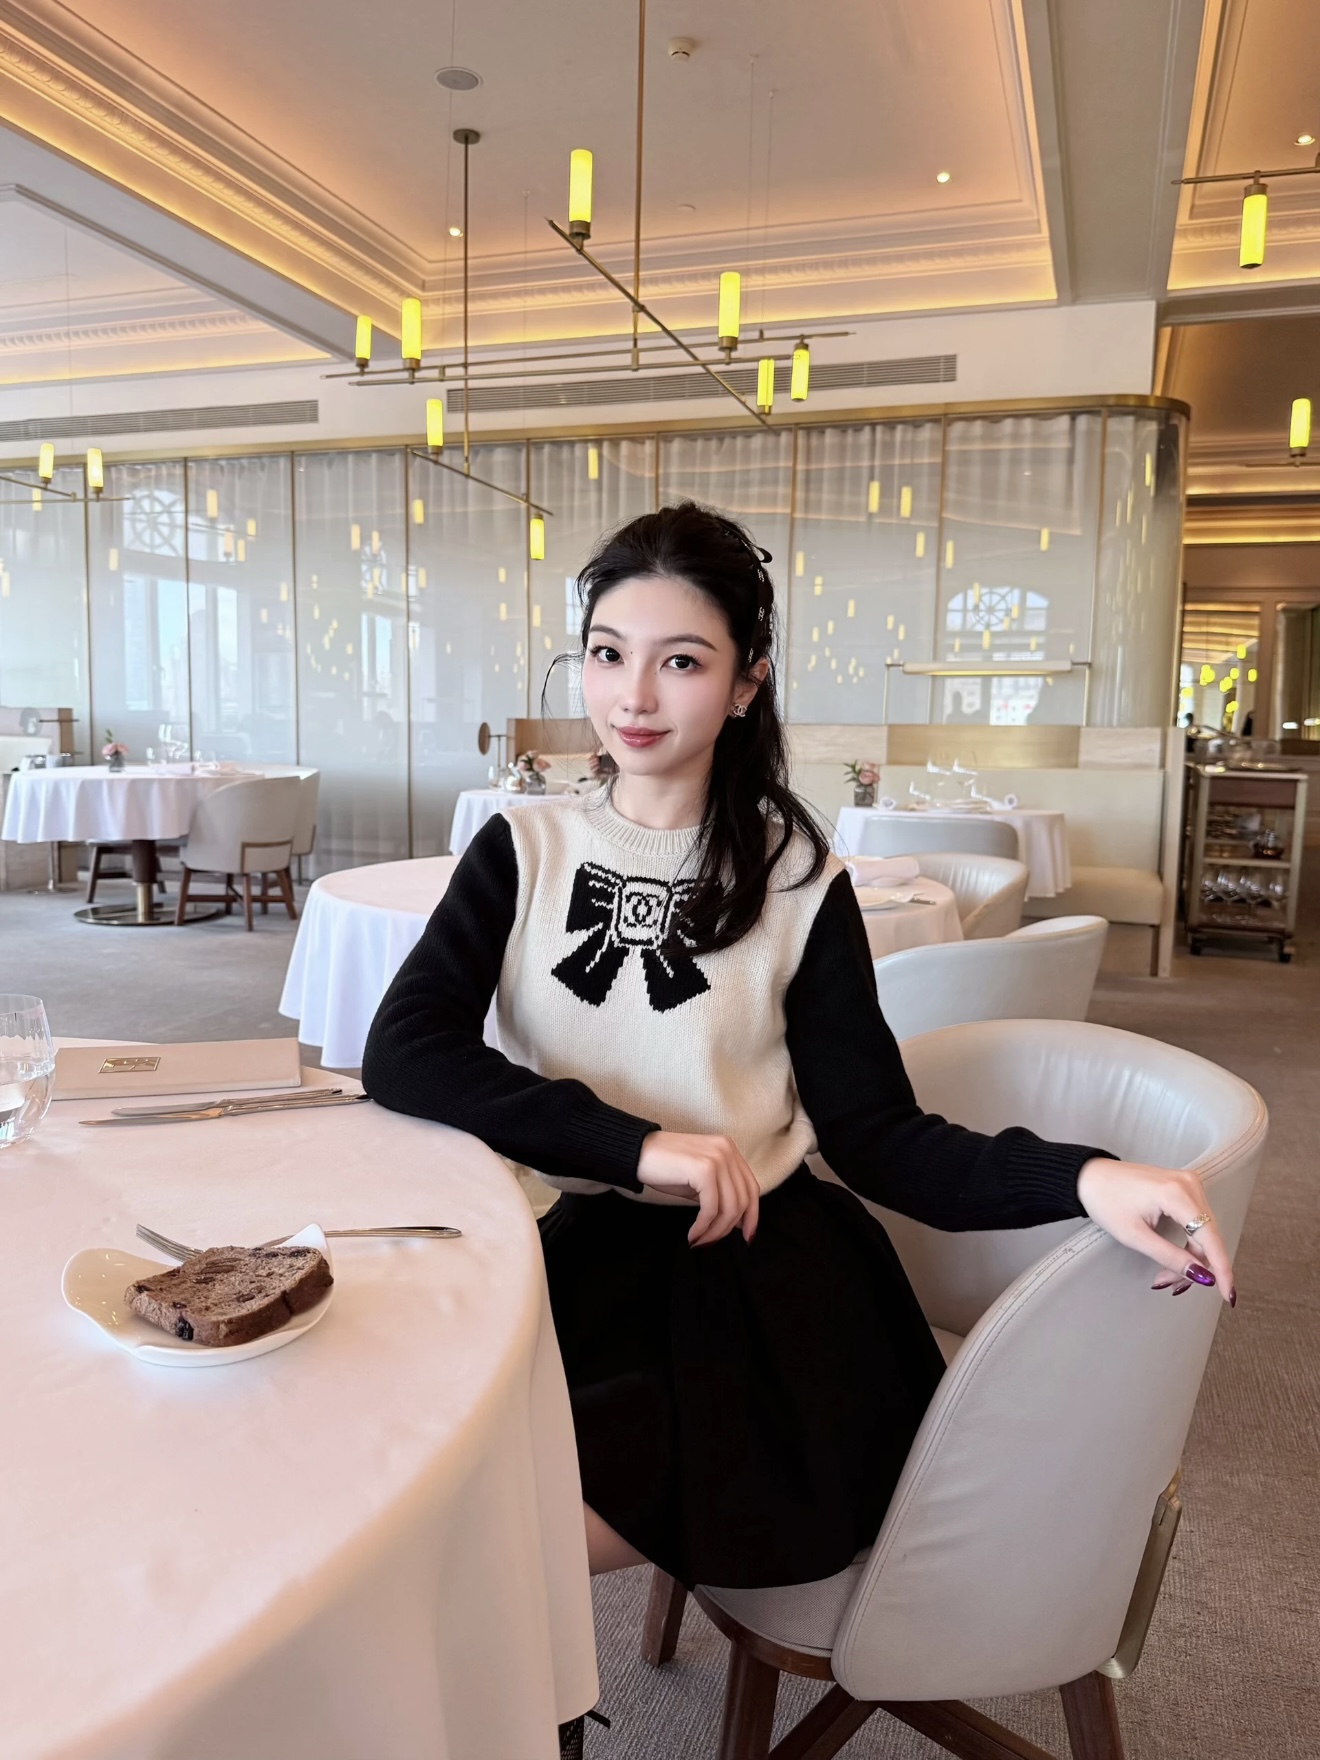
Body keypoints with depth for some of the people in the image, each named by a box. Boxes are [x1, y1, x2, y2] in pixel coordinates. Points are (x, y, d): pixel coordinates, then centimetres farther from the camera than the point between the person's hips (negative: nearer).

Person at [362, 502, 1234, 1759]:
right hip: (591, 1261, 3)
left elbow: (877, 1137, -2)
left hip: (762, 1280, -2)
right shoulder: (524, 852, 5)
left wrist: (1080, 1180, -20)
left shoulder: (795, 880, 1)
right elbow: (402, 1053, -9)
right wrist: (635, 1145, -20)